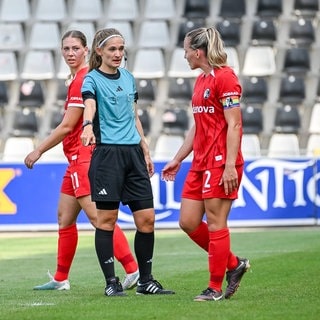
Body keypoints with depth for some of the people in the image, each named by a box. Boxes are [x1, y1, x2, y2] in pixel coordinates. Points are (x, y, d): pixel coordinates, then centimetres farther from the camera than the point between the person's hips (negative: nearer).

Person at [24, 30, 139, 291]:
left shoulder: (83, 81, -14)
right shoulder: (77, 79, 15)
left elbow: (67, 126, -14)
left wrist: (39, 151, -6)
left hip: (85, 158, -10)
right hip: (78, 159, 10)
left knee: (98, 217, -15)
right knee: (65, 218, 14)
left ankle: (134, 270, -18)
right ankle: (61, 280, 22)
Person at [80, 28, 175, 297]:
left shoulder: (128, 78, 16)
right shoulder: (93, 79, -3)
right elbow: (89, 106, -24)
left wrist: (146, 152, 19)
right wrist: (88, 126, -45)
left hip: (133, 153, 6)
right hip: (107, 153, -6)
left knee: (147, 218, 2)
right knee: (107, 218, -3)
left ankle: (146, 280, 12)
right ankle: (111, 282, 4)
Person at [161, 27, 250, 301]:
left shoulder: (224, 77, -11)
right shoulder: (201, 80, 17)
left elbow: (233, 125, -16)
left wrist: (230, 165, -21)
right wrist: (177, 159, 24)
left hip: (221, 163, -9)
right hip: (200, 163, 9)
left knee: (215, 224, -4)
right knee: (188, 222, 7)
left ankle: (216, 288, 5)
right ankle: (233, 264, 20)